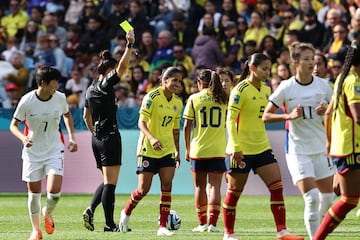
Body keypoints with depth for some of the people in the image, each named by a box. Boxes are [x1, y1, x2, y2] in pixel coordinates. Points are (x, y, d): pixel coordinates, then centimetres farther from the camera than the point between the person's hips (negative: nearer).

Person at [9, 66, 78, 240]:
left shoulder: (60, 98, -6)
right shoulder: (27, 101, -14)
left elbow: (67, 115, 16)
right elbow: (13, 125, -6)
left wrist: (71, 137, 7)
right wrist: (23, 138, -26)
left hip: (54, 150, 1)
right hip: (32, 152, -1)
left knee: (54, 191, -15)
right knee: (34, 193, 5)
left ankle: (48, 213, 20)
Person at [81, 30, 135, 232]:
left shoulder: (91, 89, 14)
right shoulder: (105, 85, -10)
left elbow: (86, 116, 22)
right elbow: (122, 67, -23)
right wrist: (130, 45, -25)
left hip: (96, 138, 9)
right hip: (110, 137, -8)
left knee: (107, 181, 15)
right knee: (110, 182, -7)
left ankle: (90, 210, -3)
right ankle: (109, 224, -7)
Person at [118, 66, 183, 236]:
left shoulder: (177, 103, 8)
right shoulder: (152, 97, -12)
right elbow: (141, 122, -18)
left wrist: (177, 151, 18)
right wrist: (151, 138, -35)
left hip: (167, 150, 5)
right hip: (148, 150, -5)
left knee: (167, 186, -7)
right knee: (143, 189, -3)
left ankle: (163, 227, -6)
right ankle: (126, 213, 25)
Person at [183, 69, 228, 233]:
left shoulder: (194, 98, 0)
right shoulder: (223, 98, 5)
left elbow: (187, 126, -1)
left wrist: (187, 149, 7)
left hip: (198, 150, -1)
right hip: (218, 151, 1)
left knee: (199, 187, 10)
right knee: (214, 186, 0)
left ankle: (202, 223, 13)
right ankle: (212, 223, -12)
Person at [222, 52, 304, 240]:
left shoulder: (266, 89, 9)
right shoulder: (241, 90, -13)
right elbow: (230, 120, -17)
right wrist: (236, 147, -22)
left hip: (262, 148, 7)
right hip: (241, 150, -7)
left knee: (277, 187, -5)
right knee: (234, 193, 4)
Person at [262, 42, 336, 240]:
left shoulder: (323, 85, 1)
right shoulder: (286, 87, -8)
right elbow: (266, 116, -5)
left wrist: (327, 111, -10)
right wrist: (289, 115, -20)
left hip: (321, 148, 4)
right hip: (298, 150, -4)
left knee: (327, 197, 8)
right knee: (311, 198, -16)